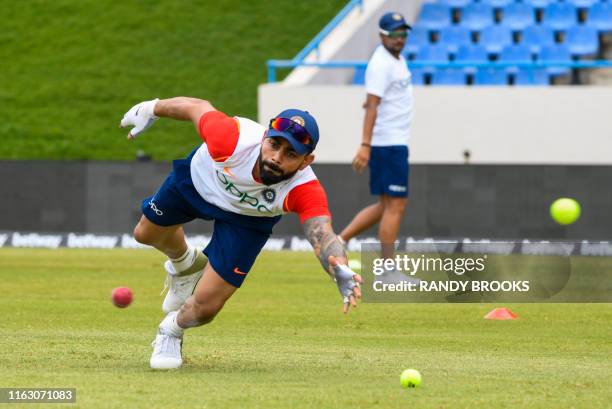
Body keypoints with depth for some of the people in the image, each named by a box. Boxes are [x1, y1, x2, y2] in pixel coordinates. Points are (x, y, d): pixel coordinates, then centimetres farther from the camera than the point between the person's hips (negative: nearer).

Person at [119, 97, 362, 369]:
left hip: (246, 221, -1)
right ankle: (185, 264, 60)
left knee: (206, 306, -7)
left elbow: (323, 236, -58)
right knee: (147, 234, 24)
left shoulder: (305, 190, -44)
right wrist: (152, 109, -6)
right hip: (198, 178, 1)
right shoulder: (234, 139, -43)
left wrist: (340, 272, -80)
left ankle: (171, 332, 29)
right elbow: (198, 108, -24)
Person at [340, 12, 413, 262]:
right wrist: (365, 145, -29)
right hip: (388, 144, -10)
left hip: (396, 143, 10)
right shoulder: (381, 64, -15)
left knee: (386, 205, 14)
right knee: (396, 205, -7)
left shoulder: (397, 58, 15)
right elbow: (372, 105, -23)